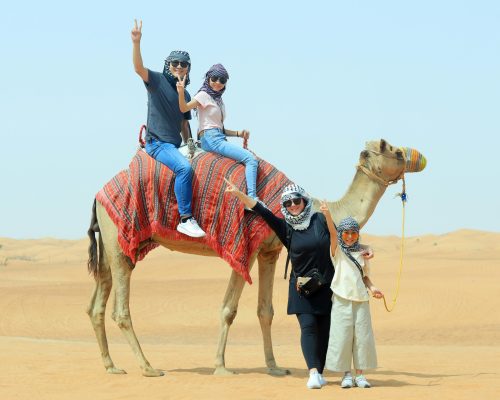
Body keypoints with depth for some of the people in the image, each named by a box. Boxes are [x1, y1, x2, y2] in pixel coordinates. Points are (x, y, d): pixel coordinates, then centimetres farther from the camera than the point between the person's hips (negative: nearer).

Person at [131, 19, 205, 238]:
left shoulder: (185, 95, 17)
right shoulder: (157, 80, -3)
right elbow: (138, 67, -21)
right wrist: (136, 43, -35)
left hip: (174, 145, 9)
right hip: (157, 142, -9)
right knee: (184, 167, -30)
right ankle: (186, 219, -30)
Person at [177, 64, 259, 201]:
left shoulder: (218, 99, 21)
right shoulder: (204, 95, -2)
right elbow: (184, 108, -18)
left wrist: (238, 133, 11)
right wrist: (181, 93, -36)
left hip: (219, 138, 9)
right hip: (210, 139, -9)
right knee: (251, 159, -19)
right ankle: (252, 199, -29)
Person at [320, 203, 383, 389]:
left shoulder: (361, 254, 14)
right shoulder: (337, 250, 3)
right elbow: (333, 233, -13)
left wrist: (372, 287, 1)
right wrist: (327, 215, -30)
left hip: (360, 299, 3)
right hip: (342, 299, -3)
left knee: (362, 336, 0)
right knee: (342, 336, -4)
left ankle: (360, 374, 8)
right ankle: (346, 374, 6)